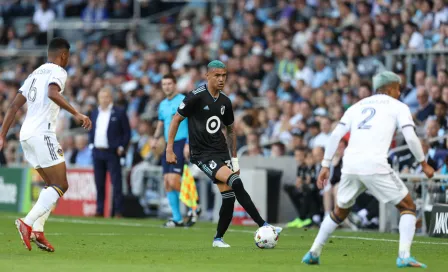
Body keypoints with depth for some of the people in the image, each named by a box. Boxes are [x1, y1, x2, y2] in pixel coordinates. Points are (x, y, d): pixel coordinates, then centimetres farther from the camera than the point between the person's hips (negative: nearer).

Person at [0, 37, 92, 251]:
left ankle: (37, 230, 1)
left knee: (52, 185, 15)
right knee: (60, 186, -6)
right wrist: (76, 114, -25)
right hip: (42, 133, -9)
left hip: (26, 135, 9)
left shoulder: (36, 73, 22)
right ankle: (27, 223, -20)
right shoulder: (57, 71, -2)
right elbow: (53, 93, -25)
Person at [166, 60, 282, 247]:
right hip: (202, 154, -7)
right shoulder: (196, 96, -9)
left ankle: (218, 238, 14)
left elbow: (230, 130, 22)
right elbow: (176, 119, -4)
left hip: (221, 152, 7)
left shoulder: (225, 102, 9)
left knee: (229, 196, -3)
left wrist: (234, 158, 20)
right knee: (236, 182, -23)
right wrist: (169, 149, -8)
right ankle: (263, 226, -23)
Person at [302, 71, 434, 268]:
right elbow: (410, 137, -2)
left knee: (340, 211, 26)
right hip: (375, 166, -5)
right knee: (407, 206, 7)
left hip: (350, 166, 5)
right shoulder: (398, 107, 11)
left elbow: (336, 135, 14)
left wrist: (325, 165, 15)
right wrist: (423, 164, 10)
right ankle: (404, 256, -9)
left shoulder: (358, 106, 23)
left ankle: (313, 253, 25)